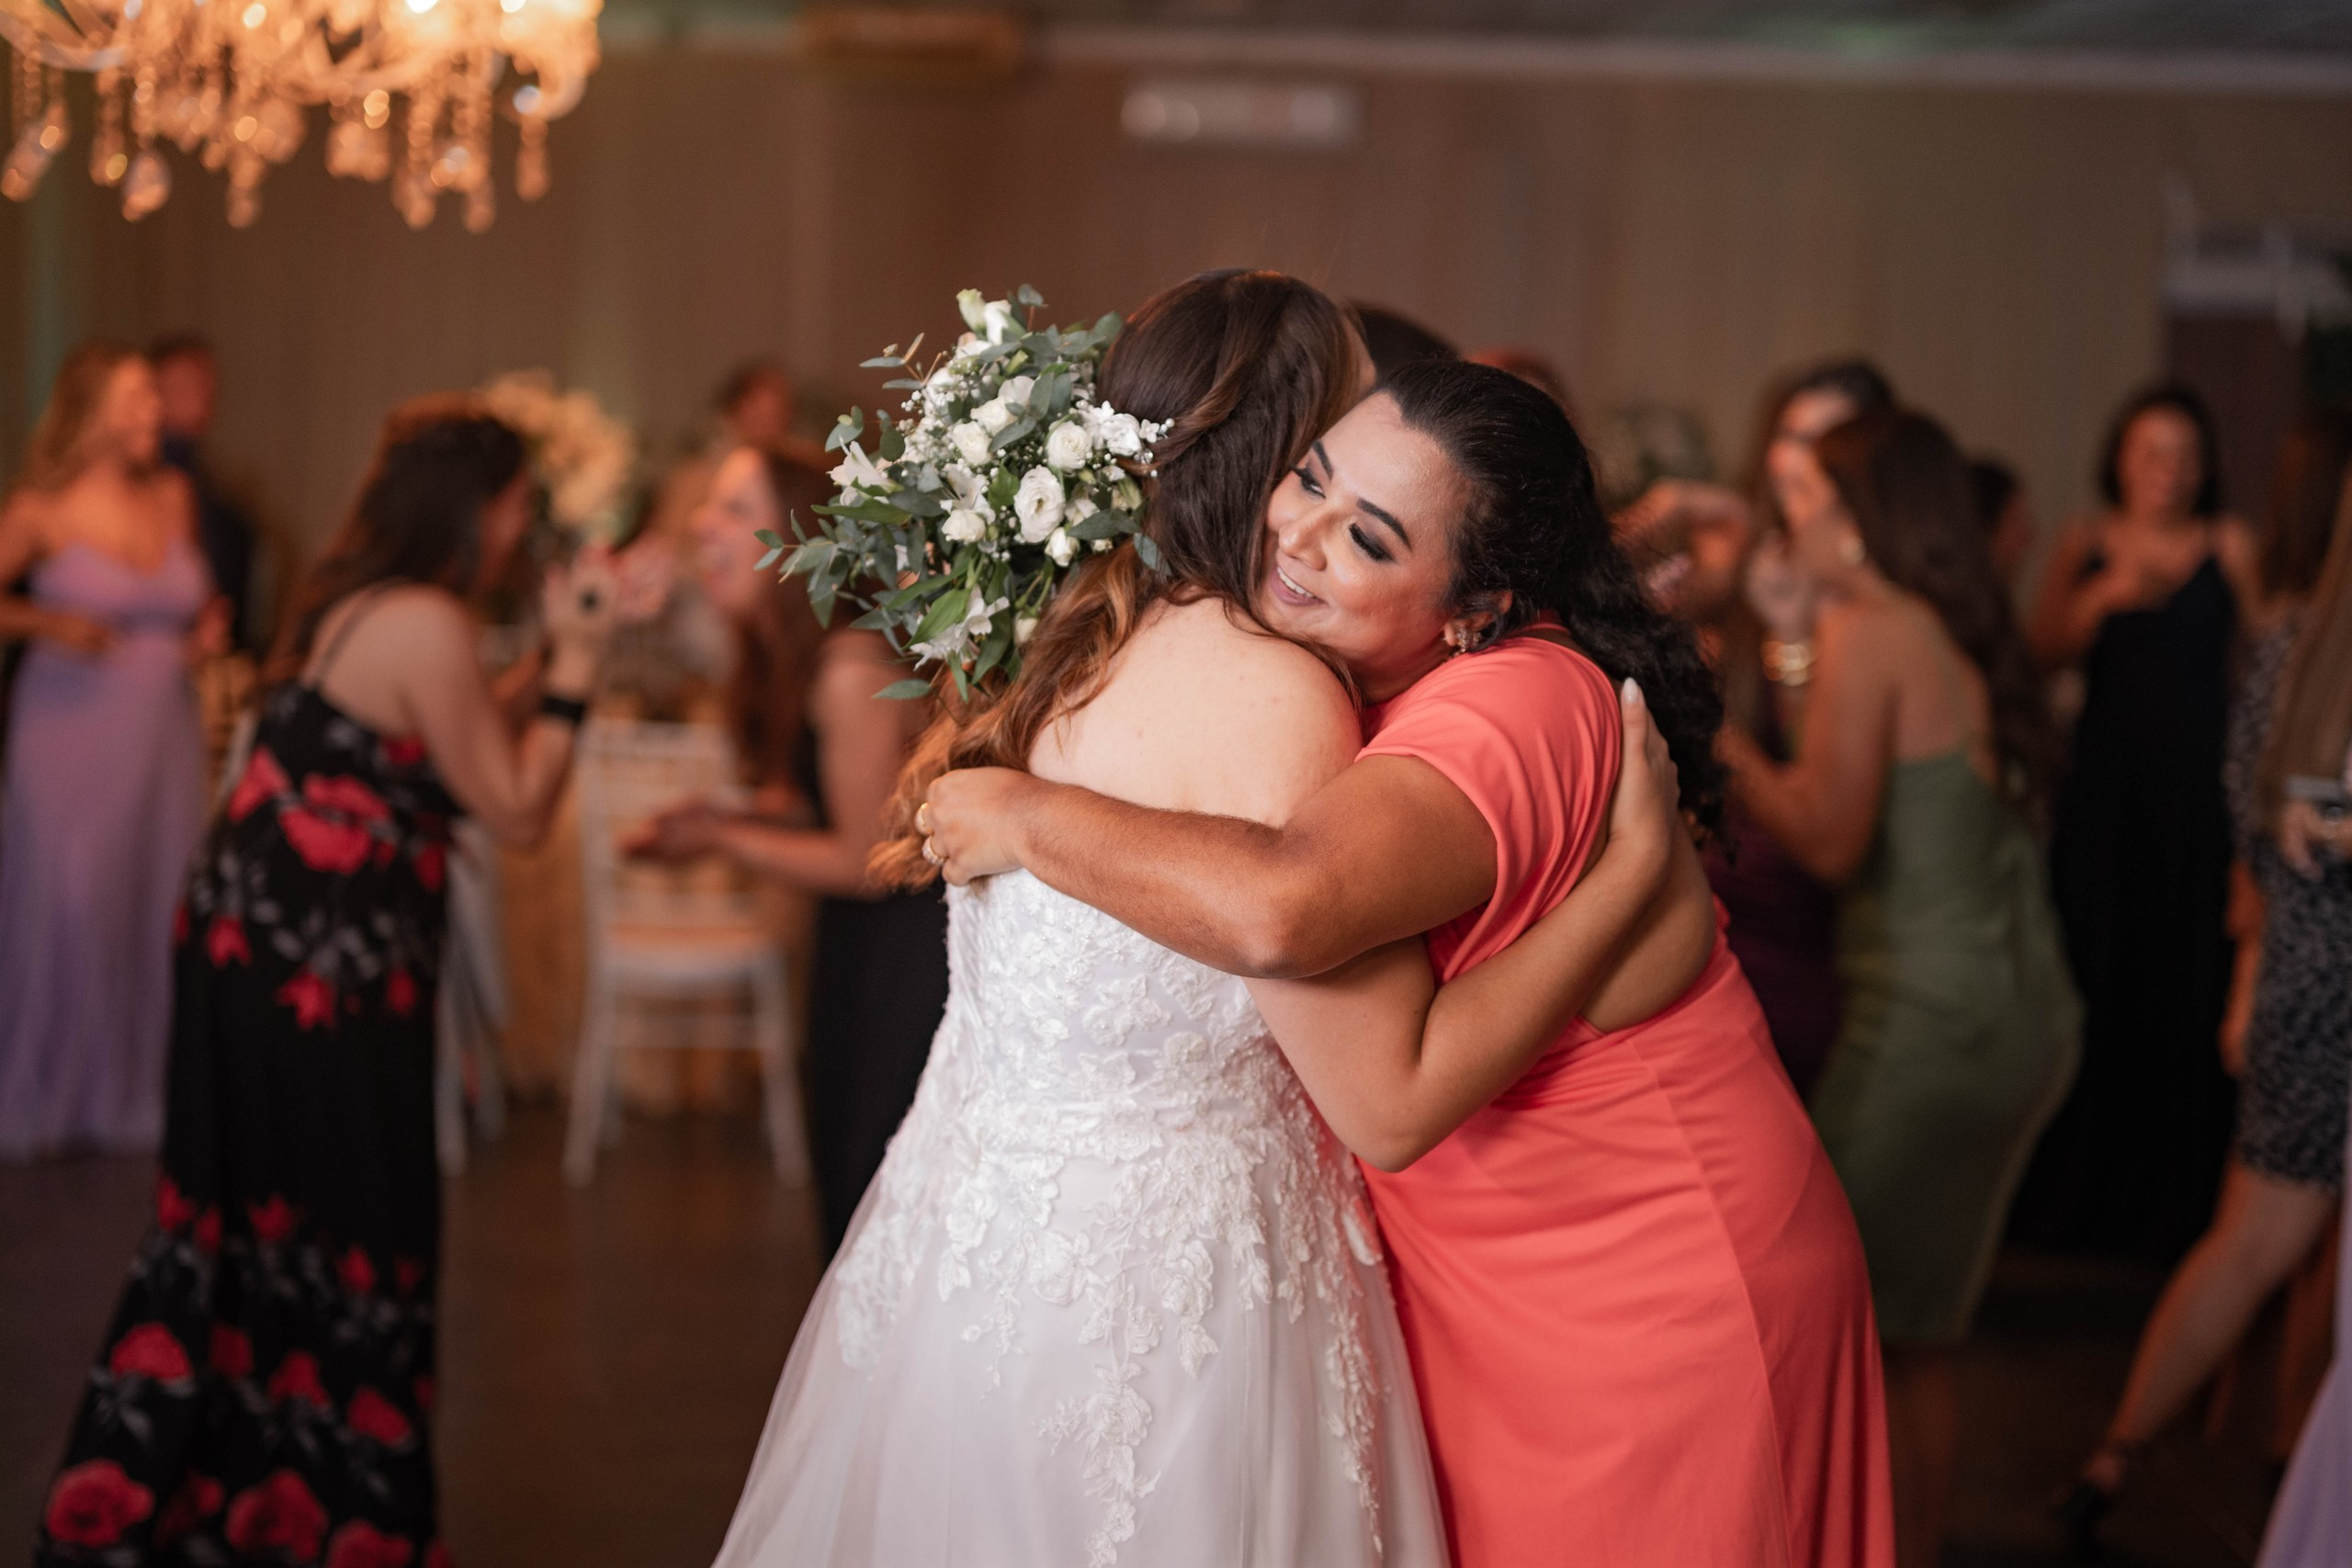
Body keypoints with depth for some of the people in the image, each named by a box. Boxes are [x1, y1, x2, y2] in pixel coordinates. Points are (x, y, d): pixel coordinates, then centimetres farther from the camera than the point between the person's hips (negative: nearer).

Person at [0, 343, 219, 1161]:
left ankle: (142, 1085, 19)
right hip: (72, 733, -4)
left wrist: (207, 624, 4)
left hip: (163, 734, 4)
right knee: (66, 909, -2)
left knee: (161, 906, 5)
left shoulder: (174, 497, 6)